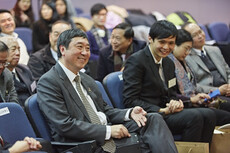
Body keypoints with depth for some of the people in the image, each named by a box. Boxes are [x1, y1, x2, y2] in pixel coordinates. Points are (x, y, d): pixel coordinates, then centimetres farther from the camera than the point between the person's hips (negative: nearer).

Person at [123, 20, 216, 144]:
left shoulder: (169, 63, 18)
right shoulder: (136, 61, -9)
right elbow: (130, 101, -14)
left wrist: (175, 103, -4)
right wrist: (162, 110, -18)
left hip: (165, 111, 8)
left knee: (208, 114, -11)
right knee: (194, 117, -25)